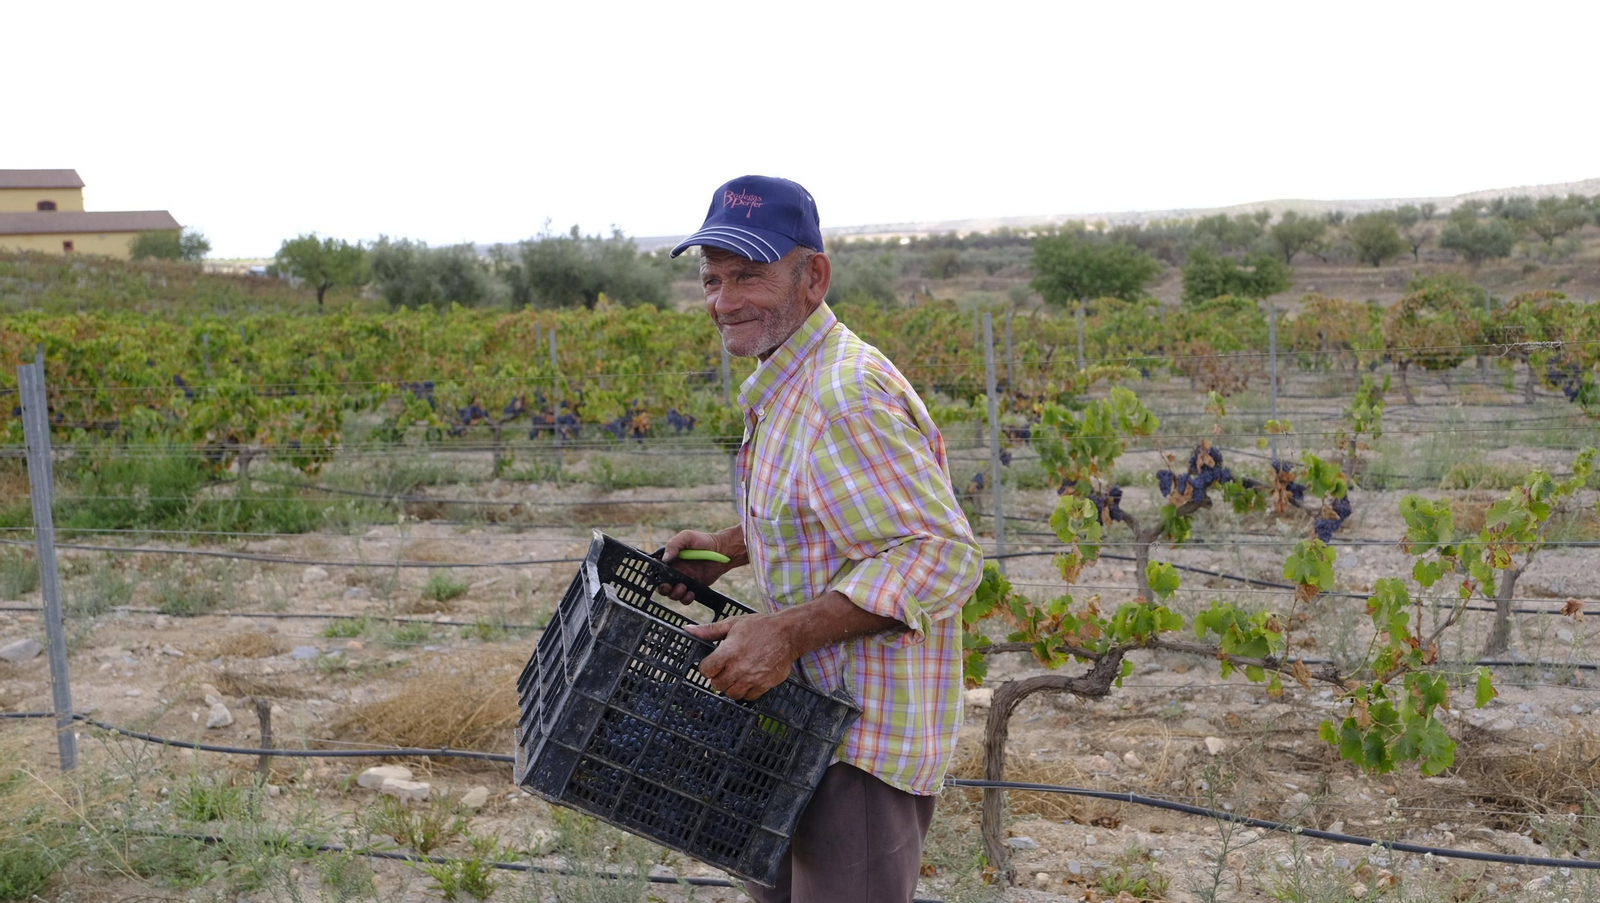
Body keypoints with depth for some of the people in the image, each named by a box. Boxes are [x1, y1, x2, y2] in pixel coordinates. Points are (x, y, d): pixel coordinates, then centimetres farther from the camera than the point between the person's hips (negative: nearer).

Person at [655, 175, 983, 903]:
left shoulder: (845, 395, -25)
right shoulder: (787, 383, 9)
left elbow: (943, 555, -30)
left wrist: (788, 633, -32)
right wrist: (726, 550, 9)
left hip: (866, 736, -11)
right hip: (812, 709, 11)